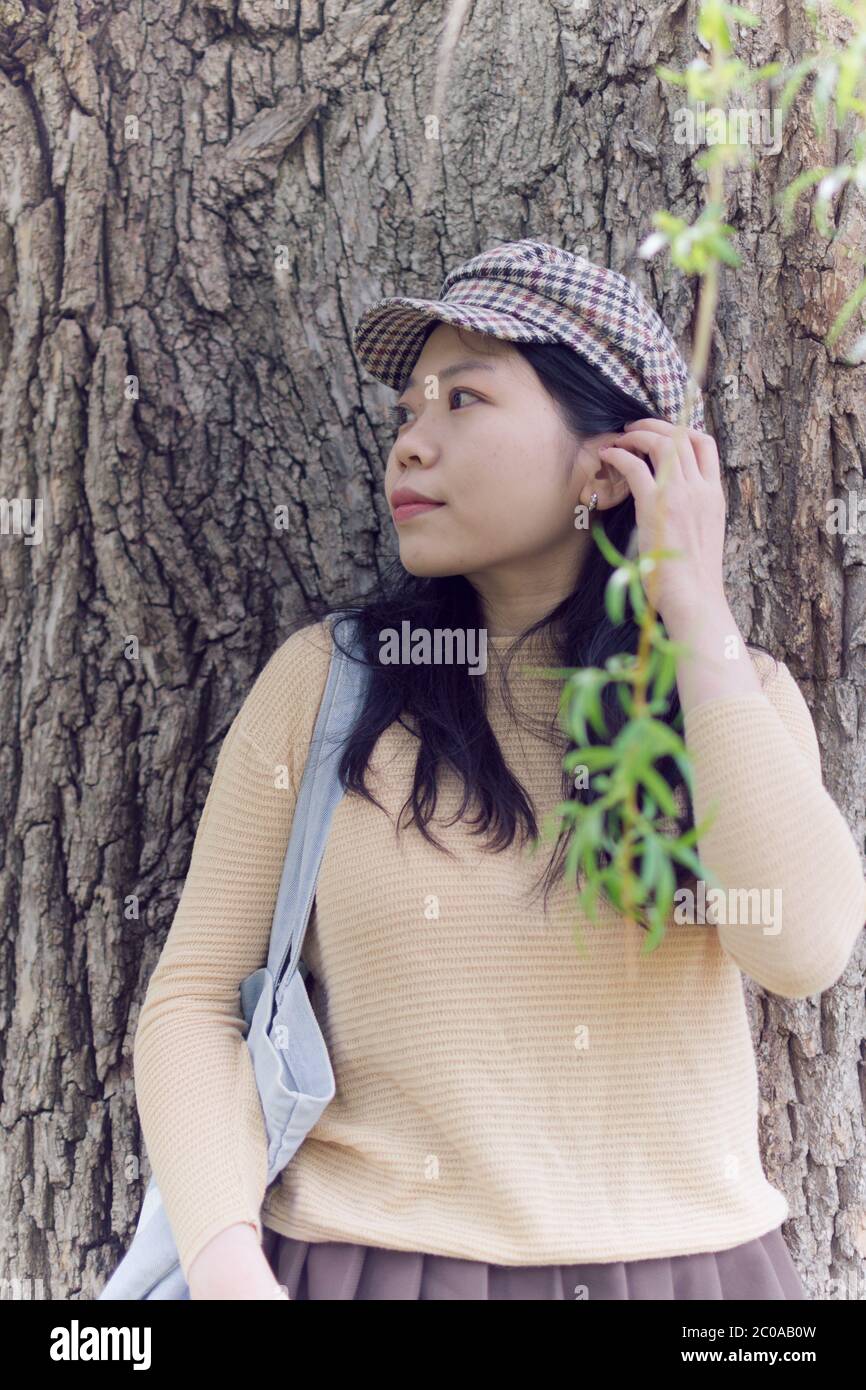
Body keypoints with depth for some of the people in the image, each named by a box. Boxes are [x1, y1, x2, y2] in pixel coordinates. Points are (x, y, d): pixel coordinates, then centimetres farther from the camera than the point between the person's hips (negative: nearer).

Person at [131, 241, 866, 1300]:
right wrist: (227, 1264, -20)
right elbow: (197, 994, -5)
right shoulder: (325, 680, -5)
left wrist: (695, 614, -14)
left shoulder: (739, 693, -1)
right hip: (370, 1257, -1)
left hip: (692, 1254, 2)